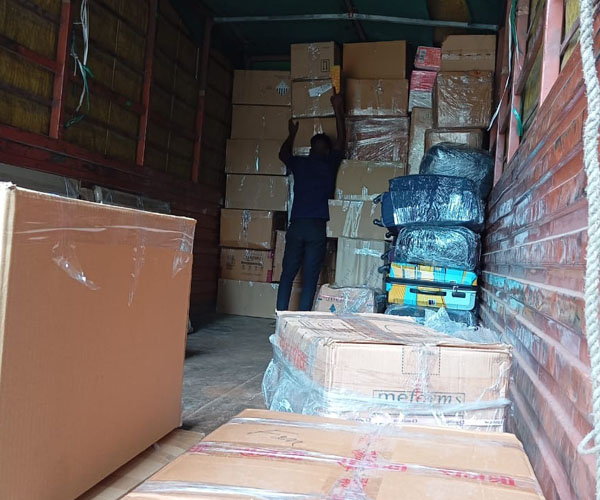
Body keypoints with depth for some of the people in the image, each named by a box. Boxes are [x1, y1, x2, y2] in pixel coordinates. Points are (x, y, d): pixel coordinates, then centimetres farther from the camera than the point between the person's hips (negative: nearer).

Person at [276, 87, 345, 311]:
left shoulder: (299, 163, 10)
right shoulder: (329, 164, 3)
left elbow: (283, 154, 32)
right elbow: (341, 140, 17)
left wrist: (292, 134, 48)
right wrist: (338, 110, 23)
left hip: (296, 225, 2)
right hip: (317, 227, -2)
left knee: (288, 273, 5)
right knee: (310, 277, 0)